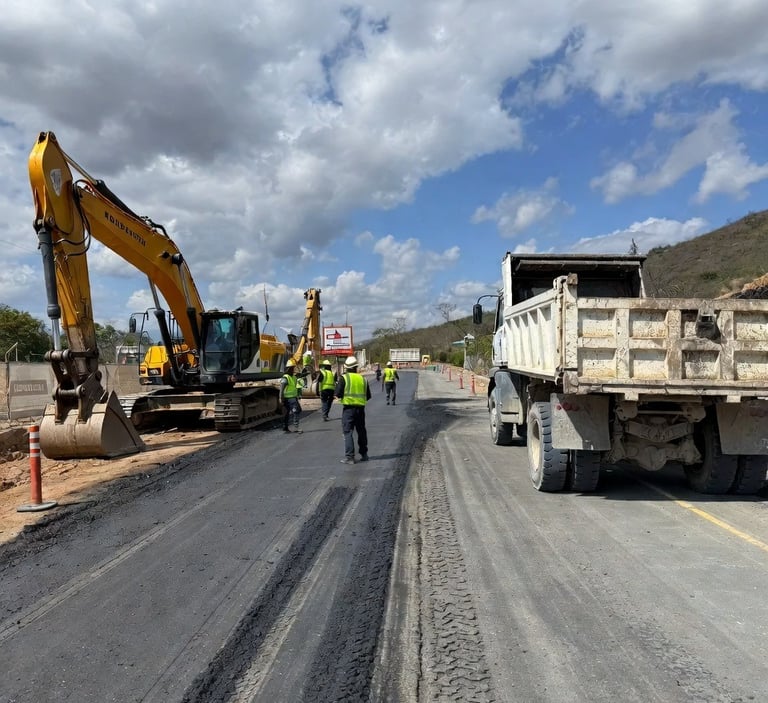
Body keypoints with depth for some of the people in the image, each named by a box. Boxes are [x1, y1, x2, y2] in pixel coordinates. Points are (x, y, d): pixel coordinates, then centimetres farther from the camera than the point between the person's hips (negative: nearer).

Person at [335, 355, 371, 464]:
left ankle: (349, 457, -7)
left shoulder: (344, 378, -7)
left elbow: (338, 394, -10)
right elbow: (368, 396, 10)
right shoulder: (362, 378, 7)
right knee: (361, 431, 17)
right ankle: (364, 454, 27)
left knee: (348, 432, -1)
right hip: (361, 408, 4)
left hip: (348, 408, -4)